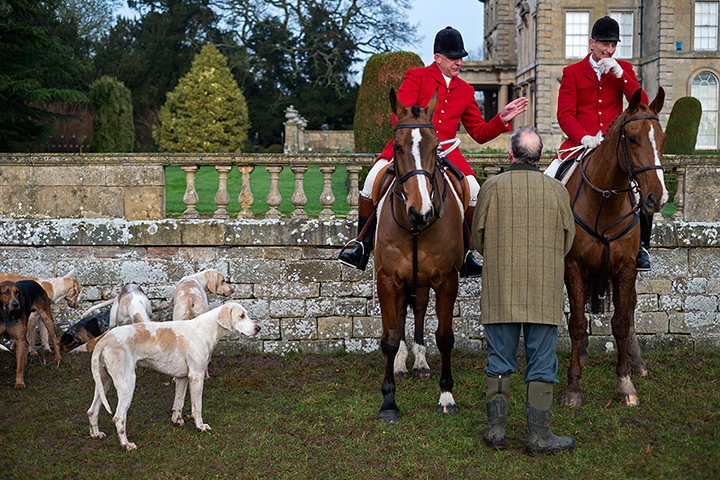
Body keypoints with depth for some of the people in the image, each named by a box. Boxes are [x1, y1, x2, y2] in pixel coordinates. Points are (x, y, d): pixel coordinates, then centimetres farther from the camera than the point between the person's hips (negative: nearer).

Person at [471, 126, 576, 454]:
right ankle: (539, 435, 10)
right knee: (541, 365, 7)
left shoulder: (492, 187, -4)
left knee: (499, 362, 10)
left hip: (500, 292, 0)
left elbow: (477, 239, 4)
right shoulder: (557, 190, -2)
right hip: (545, 292, 0)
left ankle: (496, 430, 13)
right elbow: (567, 241, 8)